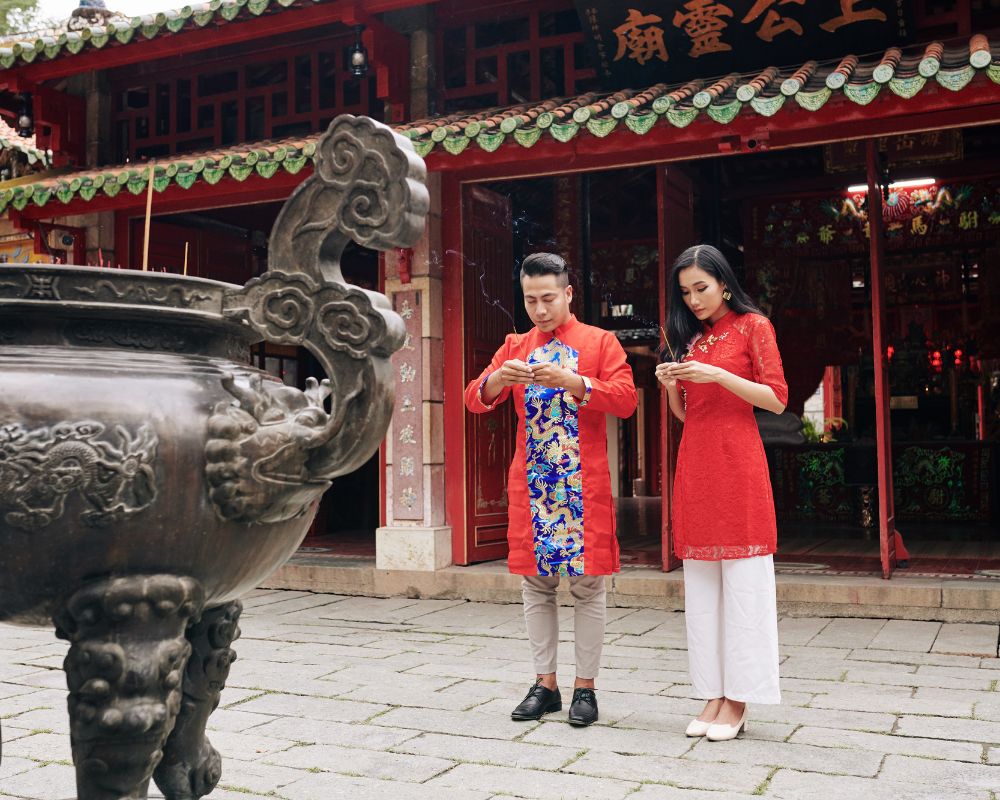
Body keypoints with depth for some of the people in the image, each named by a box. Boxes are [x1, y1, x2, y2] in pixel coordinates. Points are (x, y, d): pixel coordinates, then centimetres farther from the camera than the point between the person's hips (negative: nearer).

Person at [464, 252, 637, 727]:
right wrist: (498, 378, -16)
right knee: (536, 584, 7)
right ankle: (545, 684, 18)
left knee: (588, 585, 1)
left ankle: (585, 687, 12)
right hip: (530, 484, 3)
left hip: (584, 484, -3)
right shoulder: (514, 347, 13)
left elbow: (626, 399, -8)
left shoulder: (600, 342, 3)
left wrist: (572, 382, -21)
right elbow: (475, 400, 6)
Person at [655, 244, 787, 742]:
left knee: (741, 582, -3)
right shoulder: (691, 337, 18)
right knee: (700, 583, 5)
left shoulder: (752, 326, 2)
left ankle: (737, 700, 3)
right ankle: (713, 694, 12)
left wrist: (718, 375, -15)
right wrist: (672, 386, -1)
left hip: (737, 463, -6)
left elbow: (777, 399, -6)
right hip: (695, 465, 6)